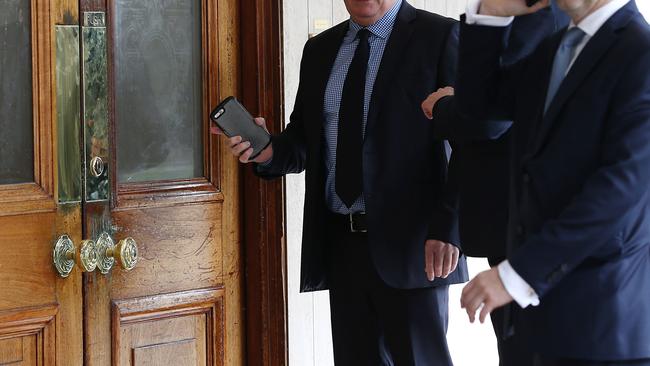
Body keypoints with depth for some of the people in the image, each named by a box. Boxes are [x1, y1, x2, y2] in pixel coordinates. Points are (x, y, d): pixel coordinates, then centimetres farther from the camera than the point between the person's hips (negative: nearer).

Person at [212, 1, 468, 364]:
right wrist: (268, 151, -5)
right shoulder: (320, 49, 14)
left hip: (408, 241, -5)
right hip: (341, 244, 5)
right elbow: (303, 143, 17)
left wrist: (448, 227, -17)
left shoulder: (440, 37, -4)